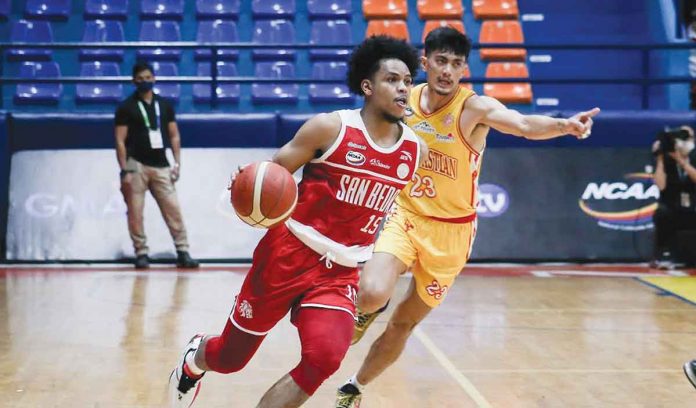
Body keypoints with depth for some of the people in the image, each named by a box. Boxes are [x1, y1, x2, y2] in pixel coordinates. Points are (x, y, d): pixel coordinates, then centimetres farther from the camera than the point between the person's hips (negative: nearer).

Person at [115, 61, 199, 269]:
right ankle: (141, 253, 6)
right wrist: (125, 171, -11)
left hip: (161, 165, 3)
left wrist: (177, 162, 3)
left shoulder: (164, 105, 10)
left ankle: (183, 252, 0)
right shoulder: (126, 107, -1)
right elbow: (120, 141, -4)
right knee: (135, 212, -3)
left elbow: (174, 135, 13)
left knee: (173, 209, -2)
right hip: (136, 164, -3)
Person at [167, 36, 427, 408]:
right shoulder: (330, 127, -12)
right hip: (287, 256, -3)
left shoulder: (416, 150, 1)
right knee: (230, 357, 11)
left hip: (339, 273, 3)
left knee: (324, 359, -23)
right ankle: (194, 359, 49)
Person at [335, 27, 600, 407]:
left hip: (450, 231, -1)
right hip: (405, 215, 1)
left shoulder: (475, 107, -18)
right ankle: (366, 311, 13)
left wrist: (563, 125, -58)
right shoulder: (405, 100, -6)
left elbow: (523, 124, -38)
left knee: (404, 323, 11)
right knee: (372, 294, -26)